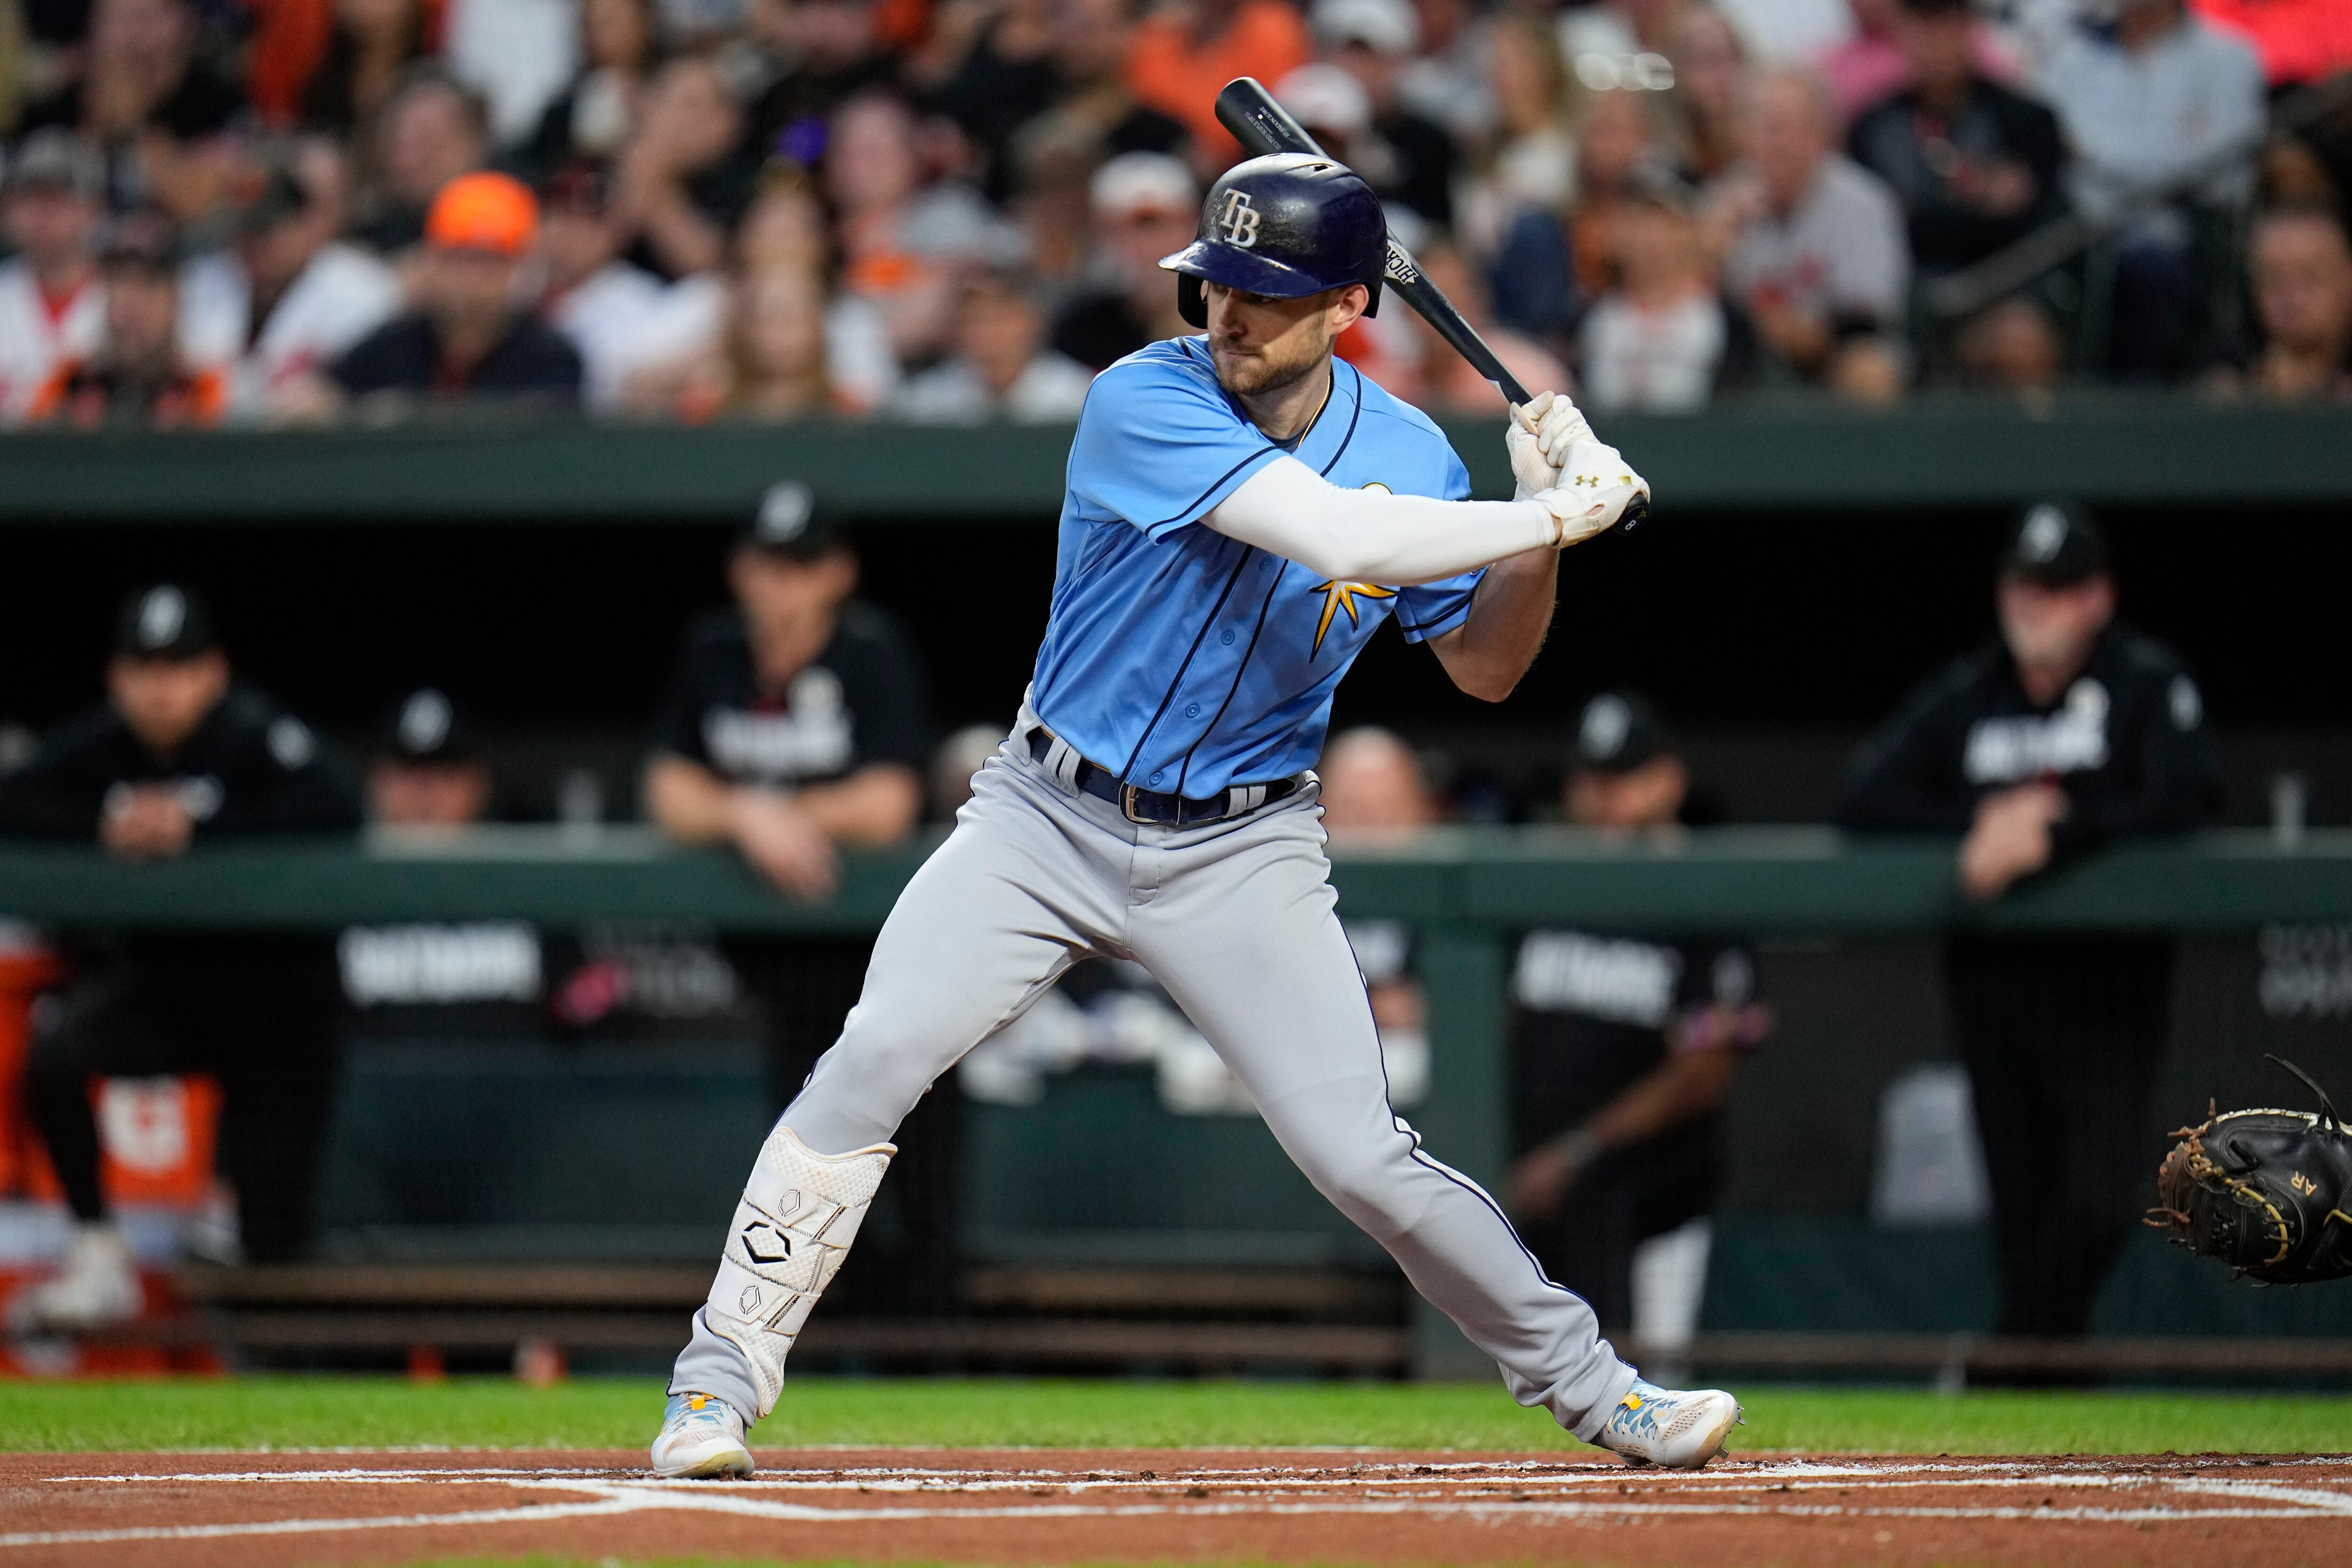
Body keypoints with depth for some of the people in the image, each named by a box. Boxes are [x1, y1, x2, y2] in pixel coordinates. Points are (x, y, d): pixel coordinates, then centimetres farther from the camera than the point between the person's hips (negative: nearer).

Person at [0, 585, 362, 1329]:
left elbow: (339, 807, -31)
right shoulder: (99, 744, -5)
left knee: (271, 1242, -4)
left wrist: (198, 825, -32)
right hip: (151, 982, 3)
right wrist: (105, 823, -28)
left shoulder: (254, 734, -17)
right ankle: (98, 1255, -13)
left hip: (271, 998, -3)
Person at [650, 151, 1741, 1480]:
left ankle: (1585, 1381, 13)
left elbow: (1485, 668, 7)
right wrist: (1565, 514, -24)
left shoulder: (1410, 454, -3)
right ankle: (722, 1379, -5)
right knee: (876, 1058, -17)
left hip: (1240, 857, 2)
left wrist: (1547, 525, -11)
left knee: (1364, 1157, -6)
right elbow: (1338, 536, -30)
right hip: (1049, 820, -2)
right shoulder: (1148, 403, -18)